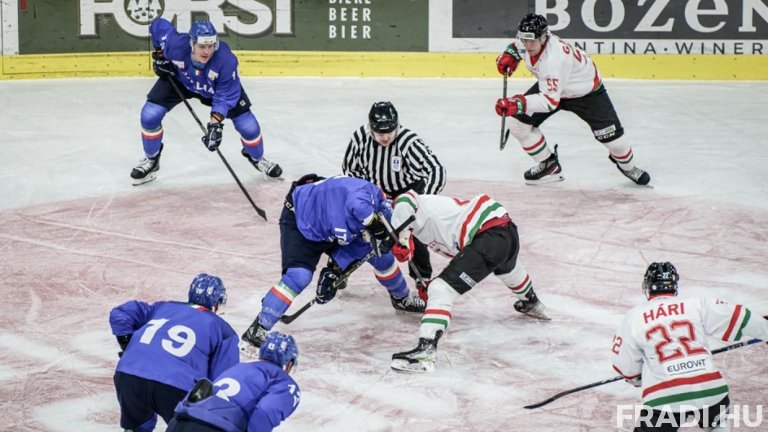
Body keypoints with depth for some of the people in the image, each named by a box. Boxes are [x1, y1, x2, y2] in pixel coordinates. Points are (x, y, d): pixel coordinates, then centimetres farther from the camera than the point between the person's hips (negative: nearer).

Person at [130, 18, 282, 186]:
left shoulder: (226, 59, -41)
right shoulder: (176, 44, -38)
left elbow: (226, 95, -32)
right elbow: (158, 25, -16)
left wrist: (215, 123, -42)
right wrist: (160, 56, -11)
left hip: (217, 86, -1)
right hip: (178, 79, 1)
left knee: (248, 125, -6)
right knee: (150, 115, -13)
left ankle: (257, 158, 28)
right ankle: (151, 161, 14)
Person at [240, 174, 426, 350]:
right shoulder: (368, 193, -38)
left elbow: (356, 247, -8)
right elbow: (358, 206, -63)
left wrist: (335, 270, -18)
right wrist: (377, 225, -50)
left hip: (337, 227, 7)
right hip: (299, 218, -7)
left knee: (380, 255, 10)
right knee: (299, 275, -25)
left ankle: (402, 299, 38)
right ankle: (256, 331, -20)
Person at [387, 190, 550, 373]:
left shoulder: (420, 204, 2)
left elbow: (404, 201, -24)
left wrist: (401, 238, -14)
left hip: (489, 238, -10)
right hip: (509, 233, 10)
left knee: (442, 289, -13)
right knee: (508, 268, 43)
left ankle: (426, 350, -25)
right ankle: (531, 303, 73)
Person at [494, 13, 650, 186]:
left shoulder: (555, 59, -44)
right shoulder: (530, 42, -21)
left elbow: (550, 100, -49)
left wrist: (519, 104, -59)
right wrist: (510, 54, -9)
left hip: (586, 91, -7)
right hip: (549, 86, 7)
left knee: (610, 133, -6)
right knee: (518, 122, -9)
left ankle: (627, 165, 29)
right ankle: (549, 165, 8)